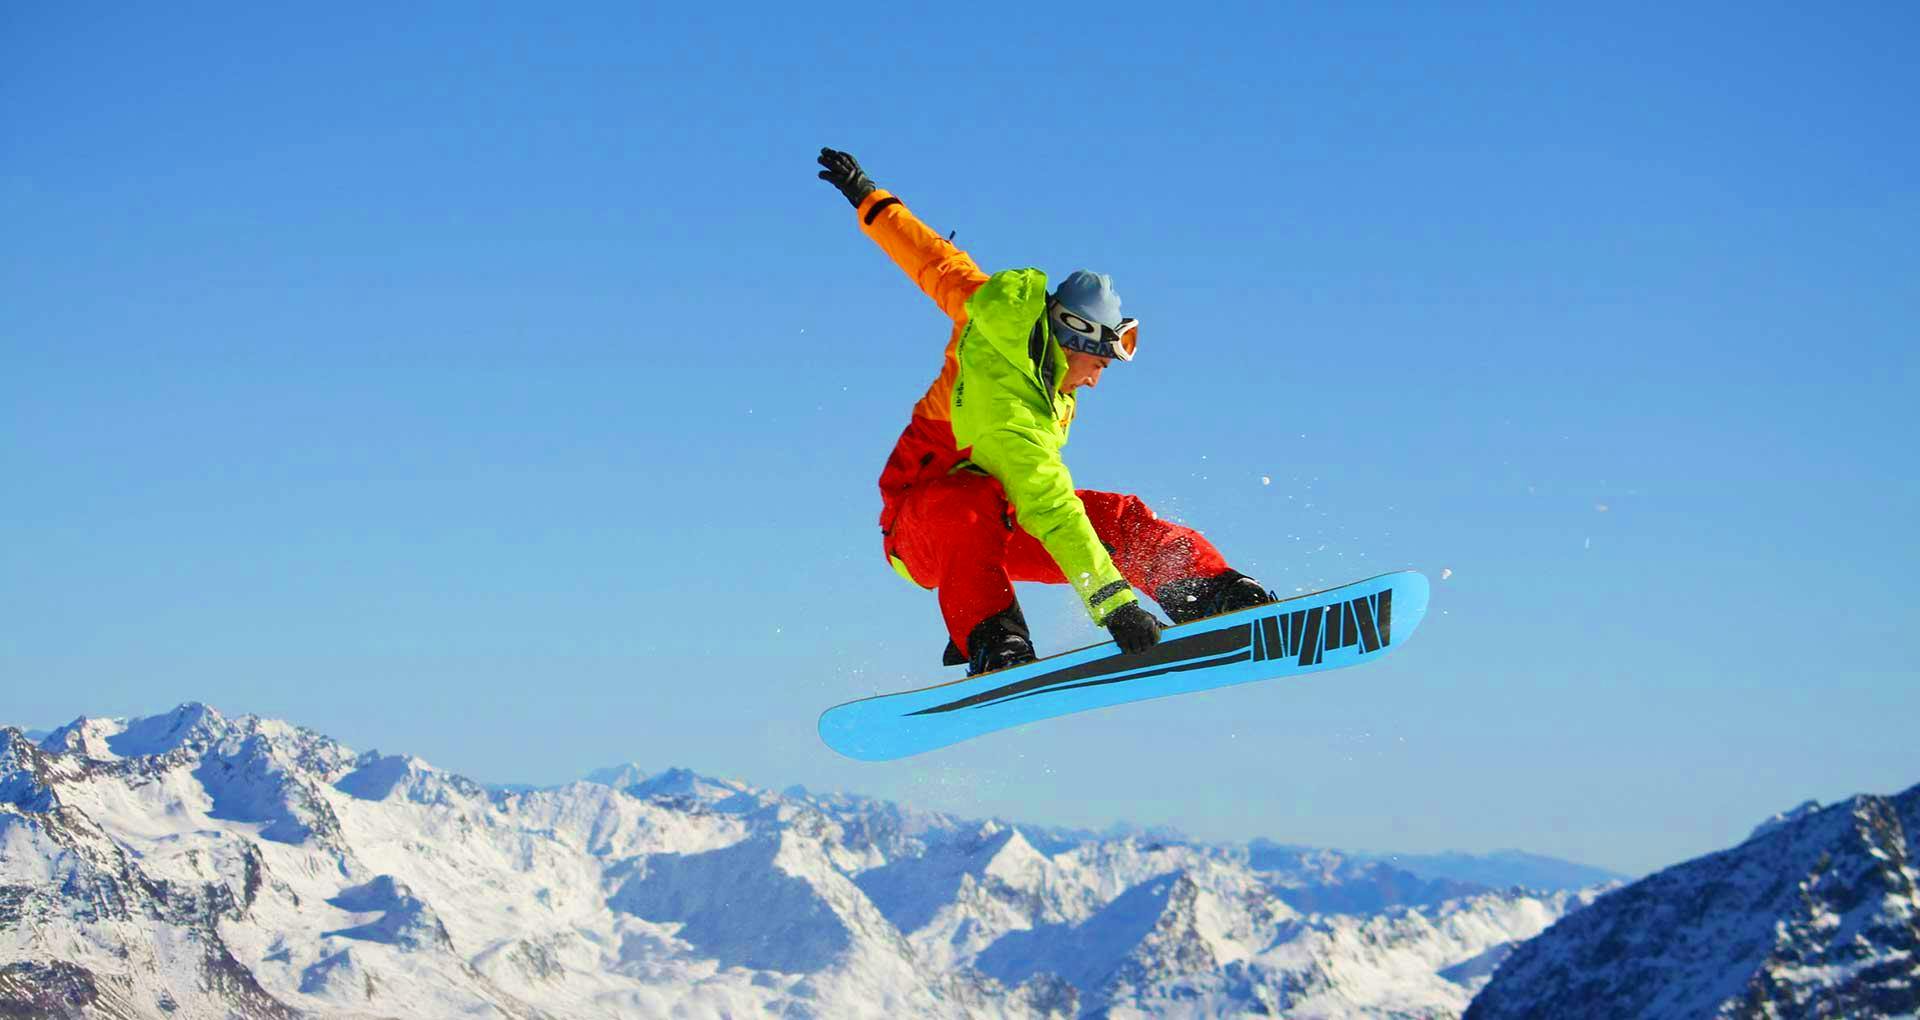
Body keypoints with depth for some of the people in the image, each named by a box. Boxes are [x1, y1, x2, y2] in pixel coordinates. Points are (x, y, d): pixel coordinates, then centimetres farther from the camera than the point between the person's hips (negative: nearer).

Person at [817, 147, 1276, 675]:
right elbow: (1047, 505, -43)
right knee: (975, 501, -43)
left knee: (1118, 517, -11)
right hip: (919, 527, -8)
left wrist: (869, 199, 21)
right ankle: (990, 643, -50)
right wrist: (1112, 603, -50)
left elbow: (936, 260, 4)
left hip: (989, 530, 9)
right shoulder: (1007, 401, -34)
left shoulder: (993, 310, -10)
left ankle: (1214, 592, -22)